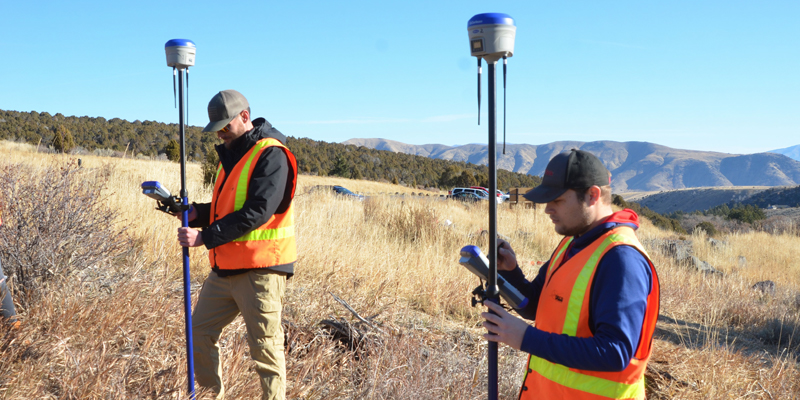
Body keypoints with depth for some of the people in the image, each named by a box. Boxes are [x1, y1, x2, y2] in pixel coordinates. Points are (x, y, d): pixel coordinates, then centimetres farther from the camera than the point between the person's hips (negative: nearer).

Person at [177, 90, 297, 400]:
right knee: (200, 332, 14)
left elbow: (255, 213, -22)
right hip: (226, 269, 9)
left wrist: (204, 237, -22)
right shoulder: (231, 153, 17)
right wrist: (196, 213, 3)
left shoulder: (271, 155, -13)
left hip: (260, 270, -9)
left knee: (265, 348, -3)